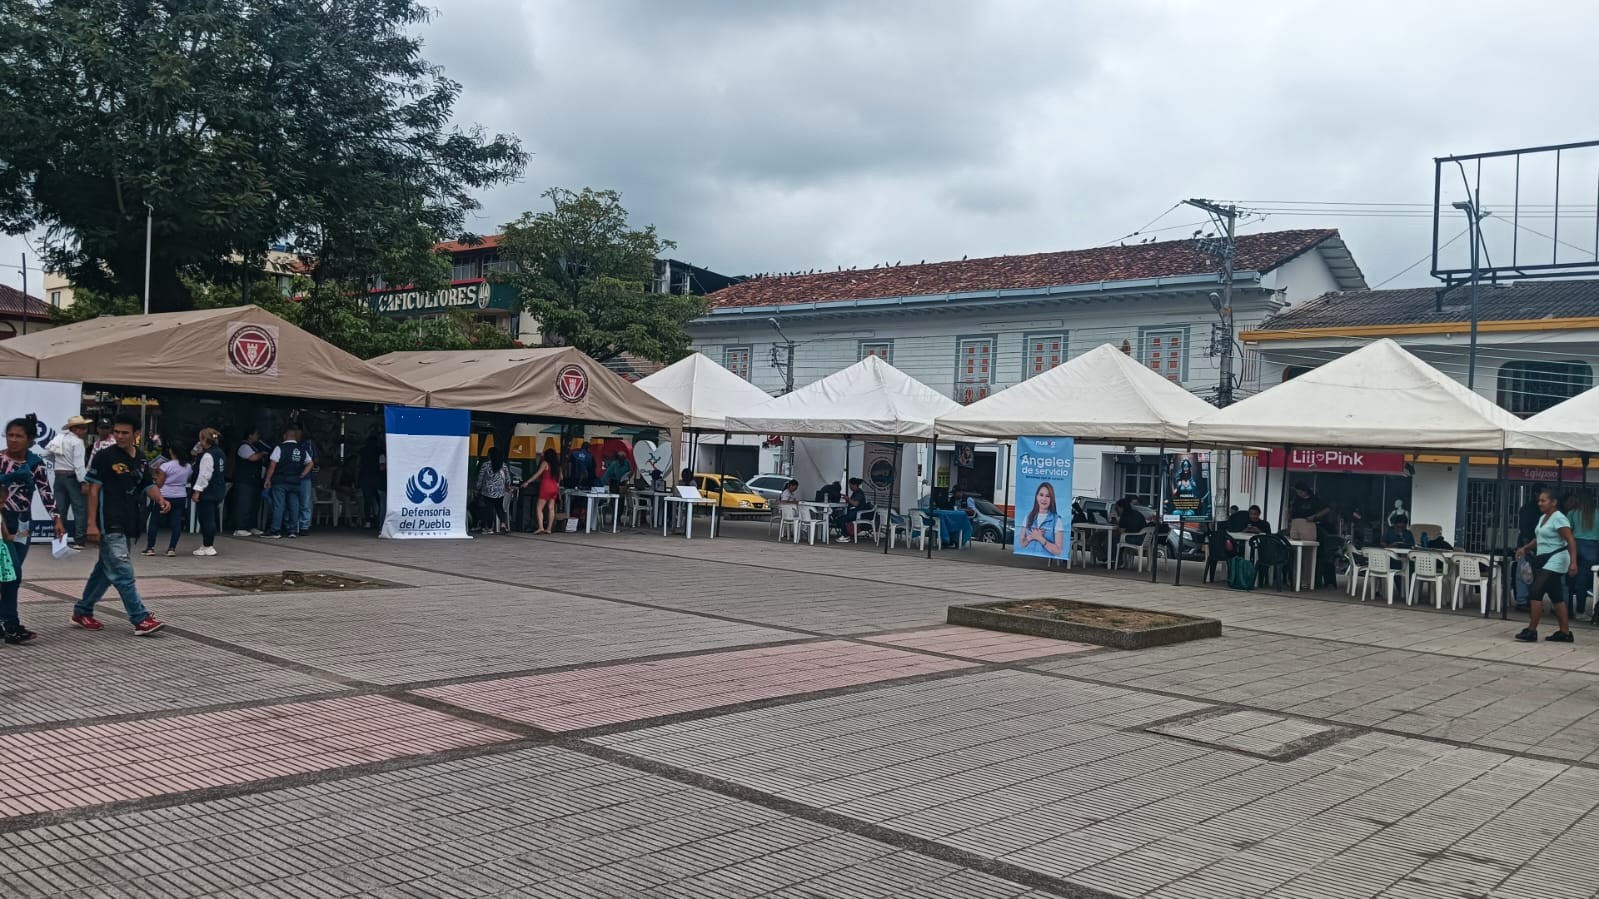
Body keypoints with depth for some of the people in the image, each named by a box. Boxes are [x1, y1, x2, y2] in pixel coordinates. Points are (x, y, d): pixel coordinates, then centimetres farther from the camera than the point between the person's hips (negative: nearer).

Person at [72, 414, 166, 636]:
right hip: (109, 525, -7)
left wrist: (160, 500, -9)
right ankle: (141, 619, -10)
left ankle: (82, 611, 30)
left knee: (105, 570, 16)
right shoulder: (104, 456, -7)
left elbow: (148, 485, 15)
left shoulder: (141, 460, 11)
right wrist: (92, 523, -12)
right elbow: (94, 489, -7)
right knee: (123, 573, -9)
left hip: (129, 525, 7)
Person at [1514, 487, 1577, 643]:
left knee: (1536, 592, -13)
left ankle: (1531, 630, -10)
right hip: (1544, 560, 9)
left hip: (1555, 561, -9)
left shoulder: (1558, 518, -14)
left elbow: (1571, 541, -20)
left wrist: (1573, 562, -28)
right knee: (1556, 597, 11)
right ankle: (1565, 632, 16)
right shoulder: (1543, 518, 14)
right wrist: (1525, 548, 13)